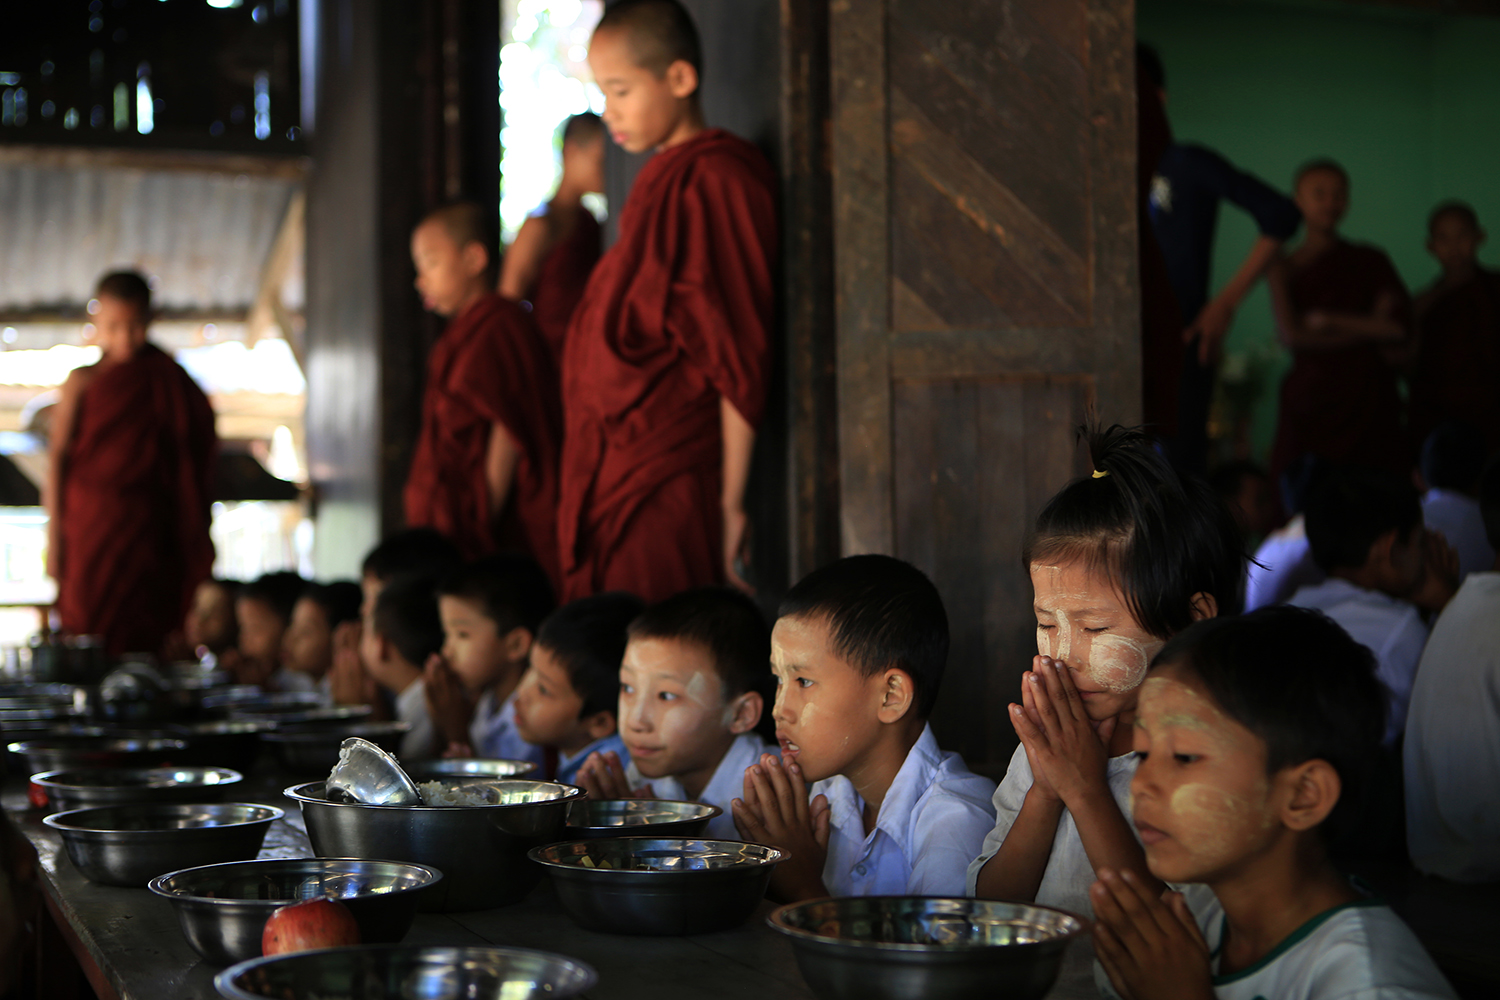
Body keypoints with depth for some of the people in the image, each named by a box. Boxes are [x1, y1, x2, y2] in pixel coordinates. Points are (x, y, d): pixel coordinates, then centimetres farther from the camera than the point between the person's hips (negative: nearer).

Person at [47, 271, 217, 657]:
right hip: (92, 529, -1)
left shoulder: (170, 383, 8)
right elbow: (58, 458, -1)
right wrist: (54, 538, -8)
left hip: (148, 533, 1)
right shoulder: (83, 381, 4)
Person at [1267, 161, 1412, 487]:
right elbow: (1292, 335, -8)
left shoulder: (1371, 261, 13)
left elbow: (1400, 333, 2)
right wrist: (1368, 330, -4)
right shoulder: (1285, 268, 6)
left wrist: (1329, 320, -4)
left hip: (1369, 402, 2)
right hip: (1311, 402, -2)